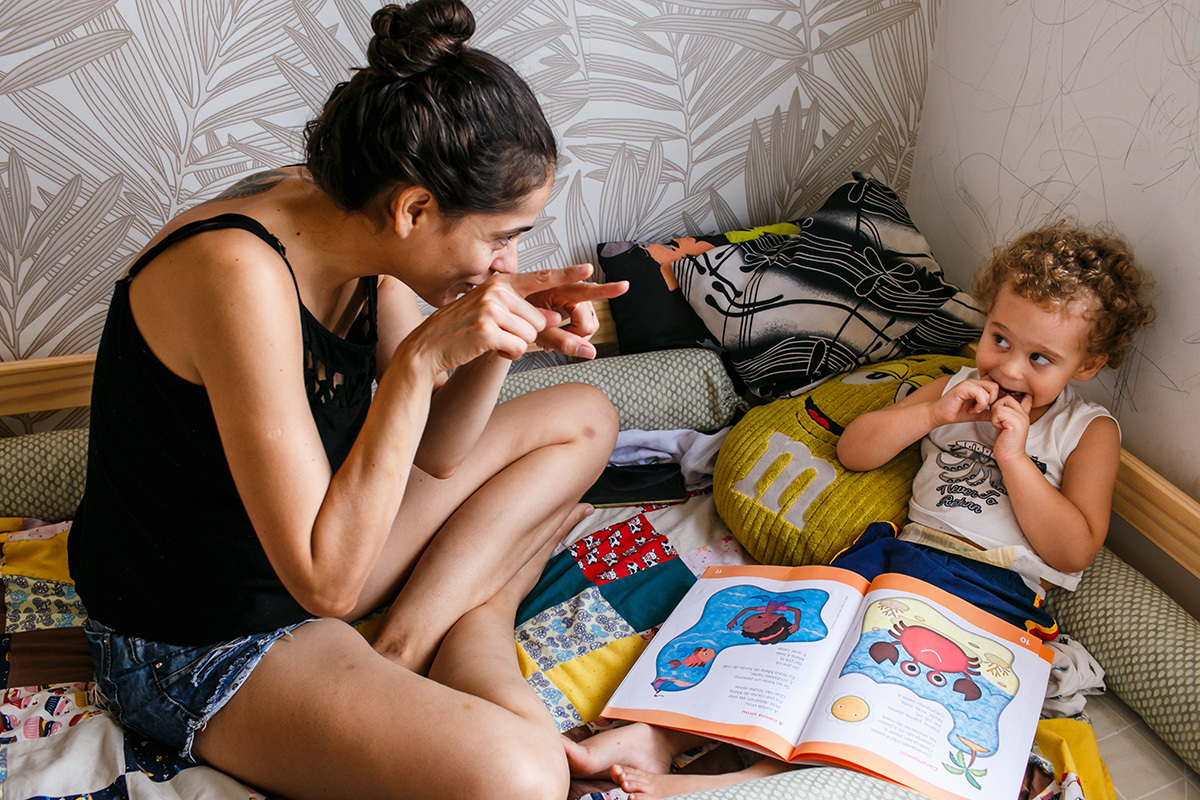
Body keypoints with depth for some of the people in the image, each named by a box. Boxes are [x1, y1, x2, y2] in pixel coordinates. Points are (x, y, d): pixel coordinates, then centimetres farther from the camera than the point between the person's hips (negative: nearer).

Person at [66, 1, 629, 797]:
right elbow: (326, 582, -29)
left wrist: (506, 331, -14)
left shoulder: (352, 219, -6)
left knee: (583, 418, 11)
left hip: (328, 543, 9)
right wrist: (419, 359, -31)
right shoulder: (241, 273, -30)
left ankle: (405, 644, -2)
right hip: (197, 647, -9)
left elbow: (432, 453, 3)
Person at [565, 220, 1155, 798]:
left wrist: (1014, 457, -9)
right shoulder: (959, 389, 19)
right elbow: (852, 451, 14)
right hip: (902, 551, 4)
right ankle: (660, 736, -29)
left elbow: (1073, 550, -2)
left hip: (995, 592, -4)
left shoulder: (1089, 430, 9)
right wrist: (933, 413, 0)